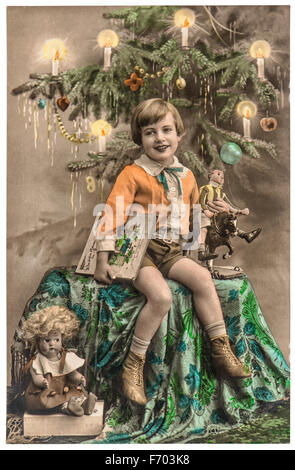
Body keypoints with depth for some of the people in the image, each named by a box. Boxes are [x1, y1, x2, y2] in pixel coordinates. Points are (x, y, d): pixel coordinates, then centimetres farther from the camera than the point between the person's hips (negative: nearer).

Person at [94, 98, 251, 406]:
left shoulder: (186, 176, 14)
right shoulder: (133, 174, -4)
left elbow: (194, 215, 29)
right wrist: (103, 261, -14)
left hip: (172, 252, 5)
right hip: (139, 249, -5)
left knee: (202, 277, -18)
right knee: (161, 295, -27)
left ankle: (222, 352, -4)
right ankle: (133, 366, -11)